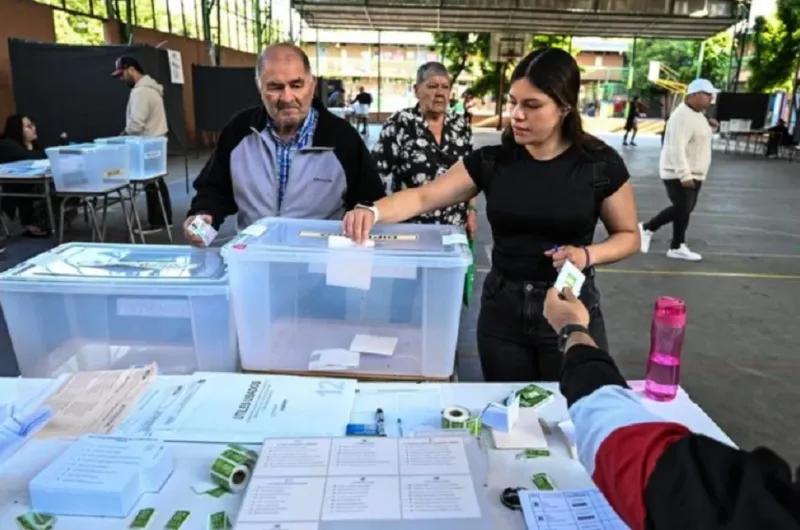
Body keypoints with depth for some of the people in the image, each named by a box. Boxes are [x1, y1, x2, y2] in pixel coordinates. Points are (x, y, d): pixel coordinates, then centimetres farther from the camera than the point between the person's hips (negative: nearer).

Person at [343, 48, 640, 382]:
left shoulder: (599, 163, -7)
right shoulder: (492, 161, -2)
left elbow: (628, 236, 3)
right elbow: (423, 197, -5)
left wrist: (587, 255, -17)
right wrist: (372, 211, -23)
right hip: (502, 309, 2)